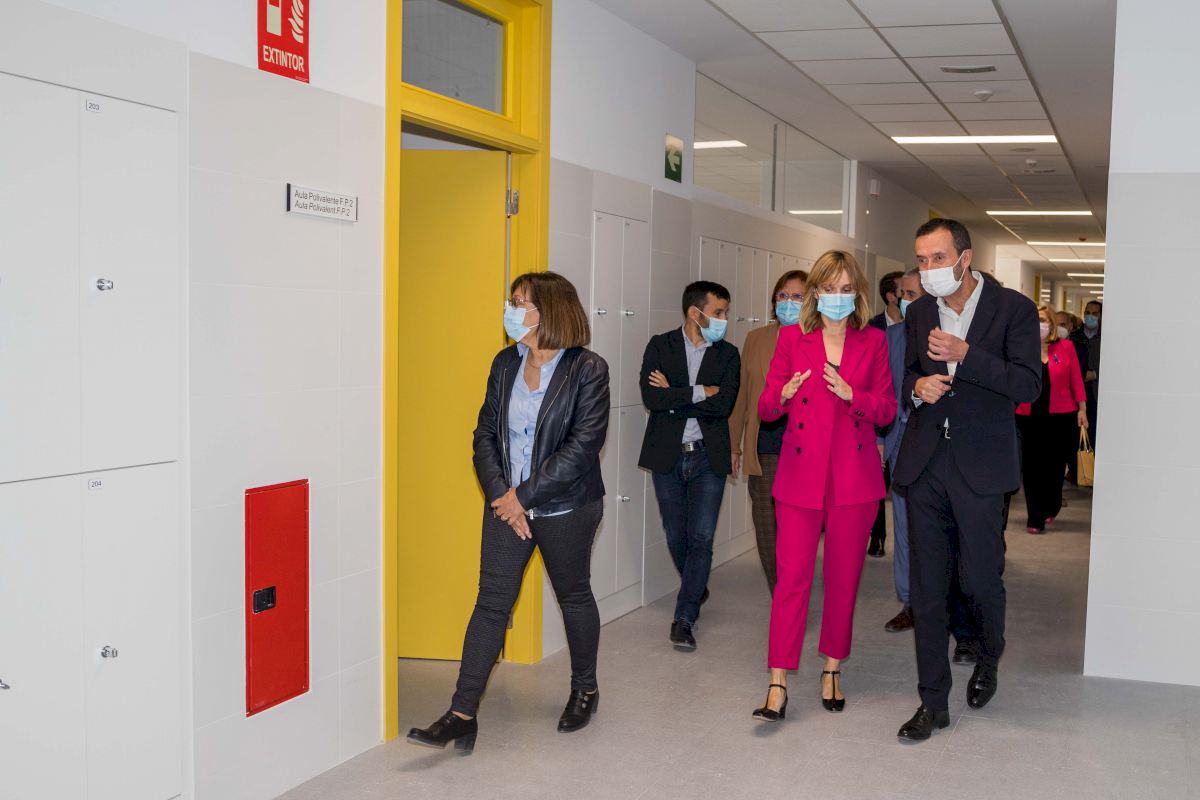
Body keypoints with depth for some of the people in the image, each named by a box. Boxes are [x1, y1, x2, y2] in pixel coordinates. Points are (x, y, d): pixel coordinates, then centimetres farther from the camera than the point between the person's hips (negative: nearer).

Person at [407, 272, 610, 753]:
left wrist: (525, 496, -18)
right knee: (491, 601, 0)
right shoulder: (505, 363, 5)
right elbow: (485, 433, 5)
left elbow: (583, 445, -18)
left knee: (574, 596, 14)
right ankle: (462, 716, 0)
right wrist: (501, 494, -9)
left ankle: (584, 690, 35)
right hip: (507, 504, 4)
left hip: (564, 508, -4)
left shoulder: (587, 370, -12)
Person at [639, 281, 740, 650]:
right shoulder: (660, 346, -2)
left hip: (708, 457, 0)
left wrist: (674, 397, -15)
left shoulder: (728, 354, 1)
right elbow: (651, 397, -17)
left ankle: (685, 618, 0)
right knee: (676, 537, 12)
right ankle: (696, 590, 39)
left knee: (701, 538, -6)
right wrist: (700, 392, -15)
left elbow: (723, 406, -14)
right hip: (668, 457, 0)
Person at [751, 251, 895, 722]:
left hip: (855, 477, 1)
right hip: (801, 473, -1)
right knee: (792, 576, -6)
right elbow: (765, 408, 3)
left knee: (843, 577, 8)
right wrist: (784, 394, -19)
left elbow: (887, 410, 5)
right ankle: (778, 687, -3)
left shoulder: (873, 341, 6)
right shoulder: (792, 337, 4)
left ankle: (832, 671, 24)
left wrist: (852, 394, -14)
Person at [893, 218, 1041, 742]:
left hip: (980, 468, -4)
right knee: (926, 586, 4)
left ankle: (988, 660, 36)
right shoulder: (919, 312, 10)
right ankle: (934, 702, 14)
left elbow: (1028, 386, -13)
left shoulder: (1013, 309, -5)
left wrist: (966, 355, -23)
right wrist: (918, 388, -4)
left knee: (980, 579, 3)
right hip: (924, 464, 4)